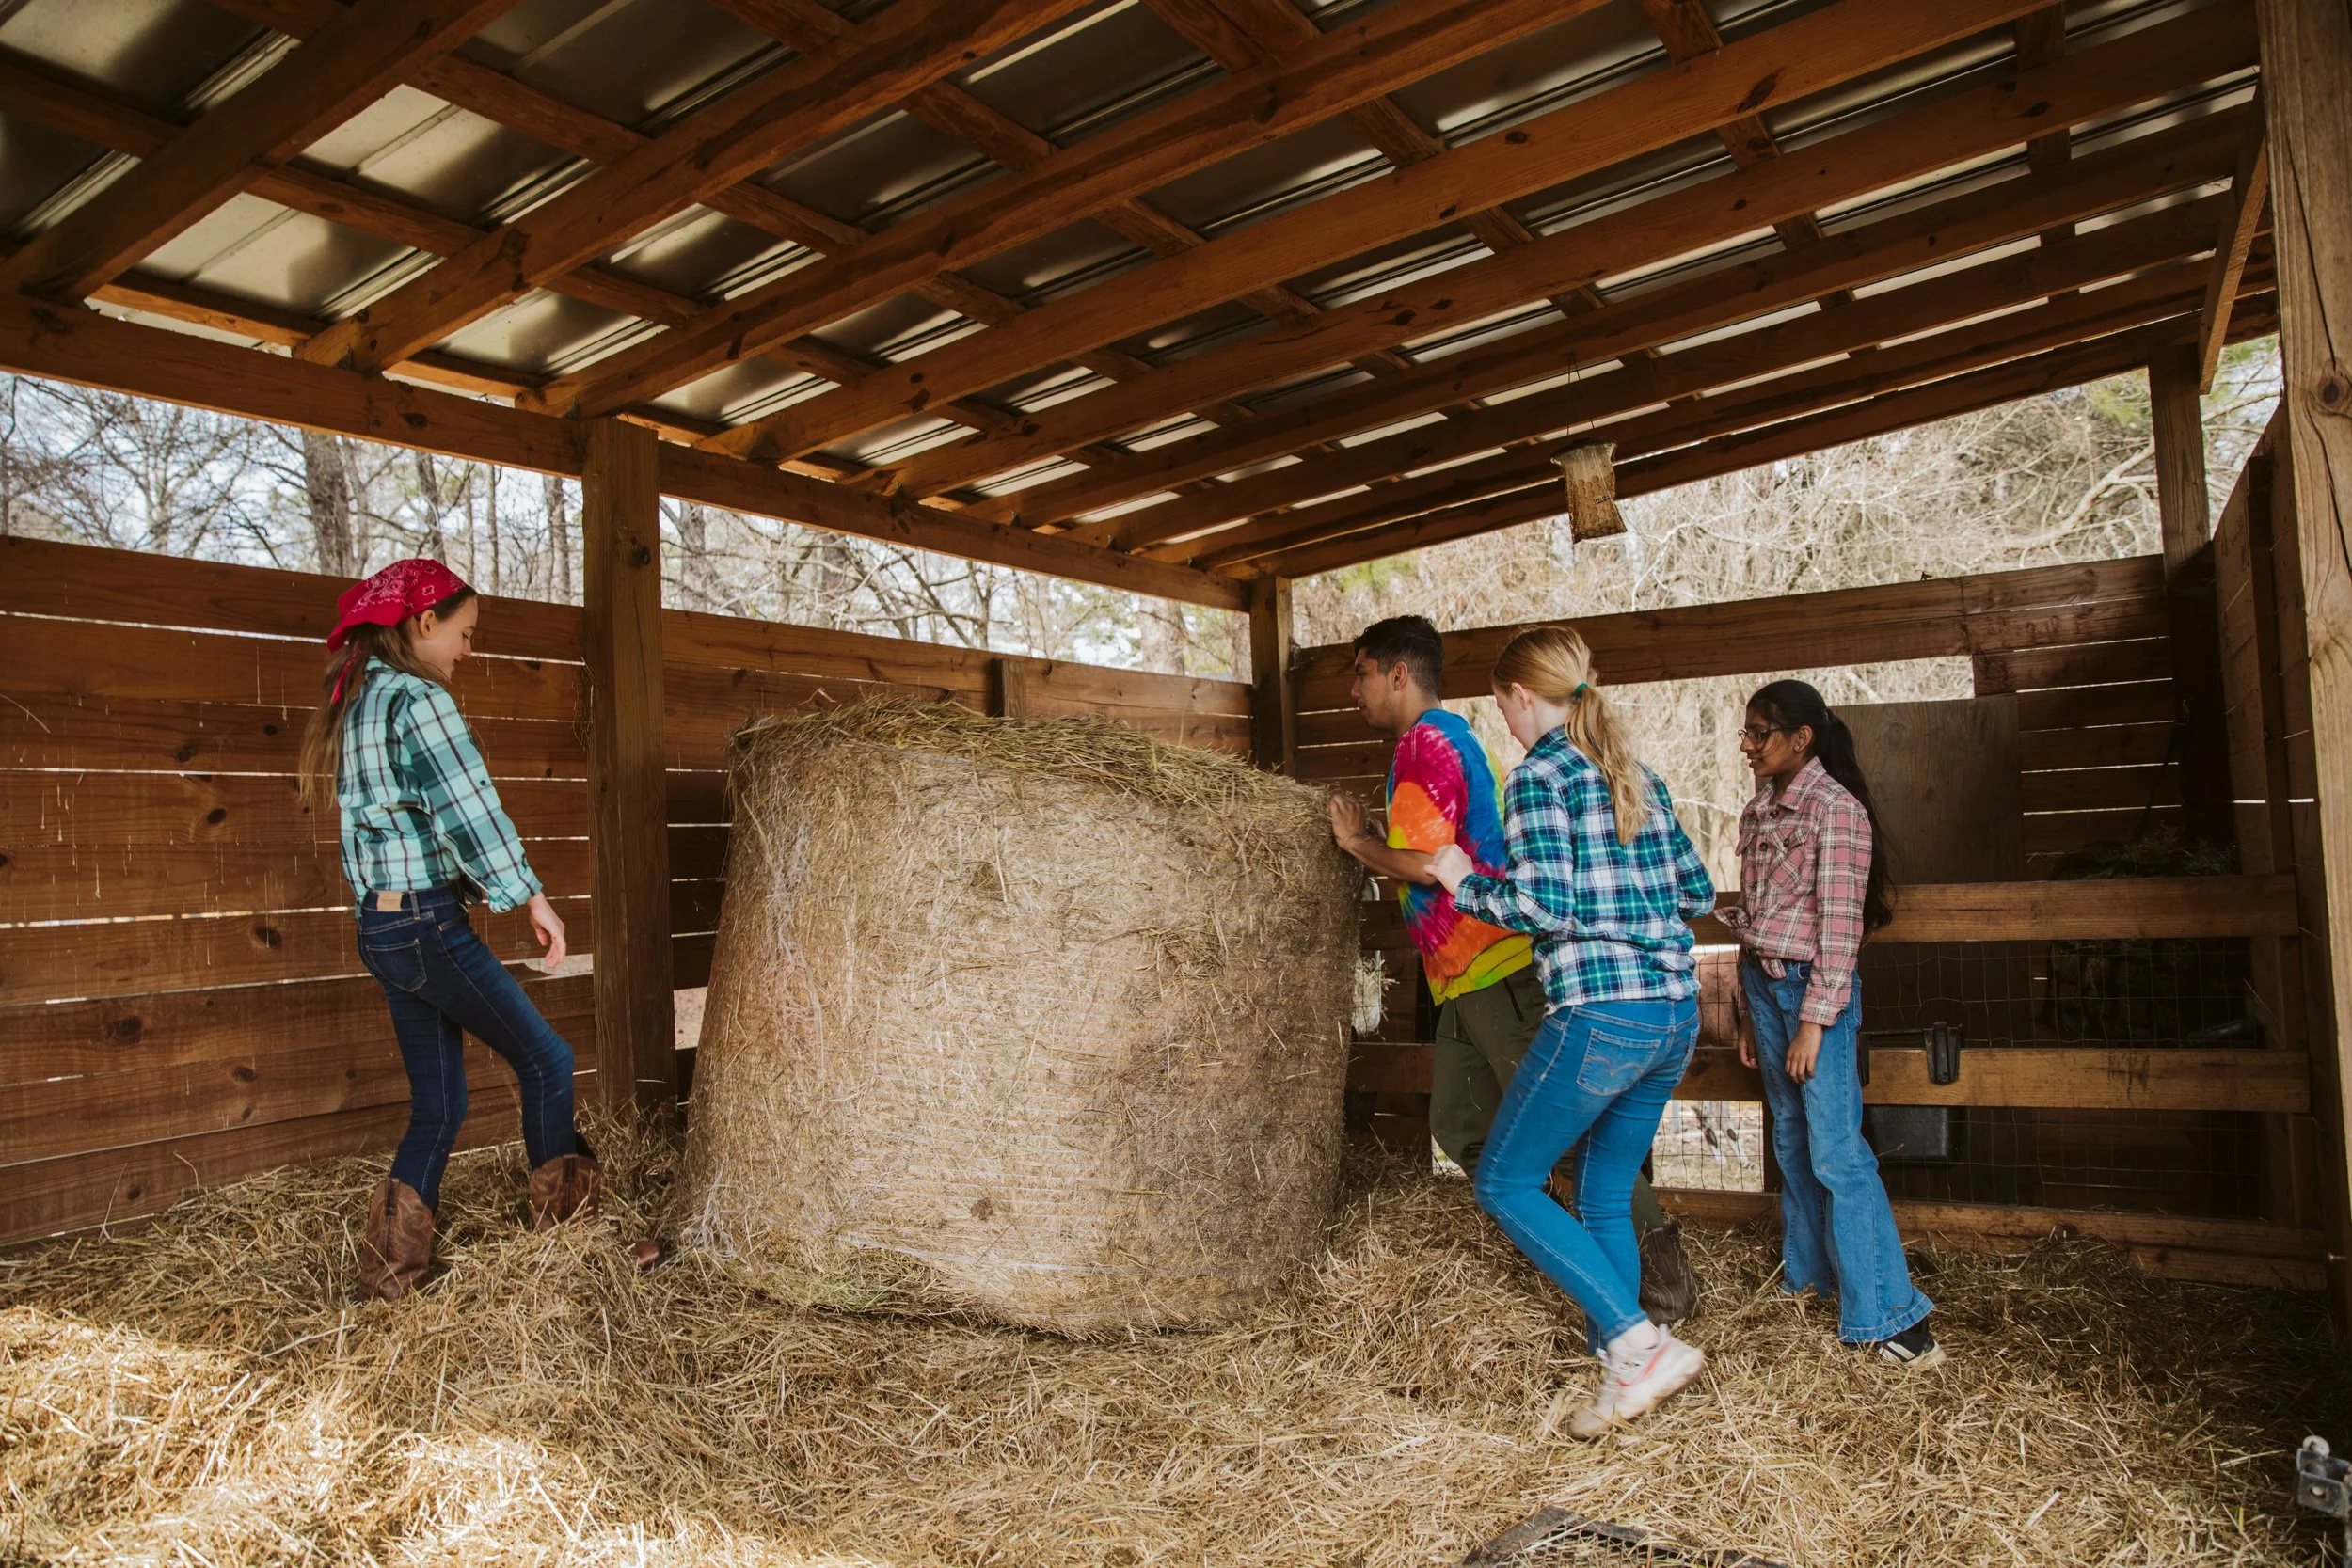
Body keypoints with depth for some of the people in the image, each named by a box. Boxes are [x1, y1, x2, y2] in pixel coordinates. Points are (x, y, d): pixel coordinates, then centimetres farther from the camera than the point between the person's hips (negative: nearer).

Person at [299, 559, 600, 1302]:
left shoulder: (356, 703, 16)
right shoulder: (420, 701, -13)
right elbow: (470, 813, -17)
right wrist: (533, 898, -9)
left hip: (379, 927, 9)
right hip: (427, 922, -9)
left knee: (438, 1105, 13)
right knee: (545, 1059, 4)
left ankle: (393, 1267, 17)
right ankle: (564, 1223, 15)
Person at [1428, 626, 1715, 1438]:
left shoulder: (1539, 774, -8)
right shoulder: (1639, 775, 14)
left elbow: (1545, 905, -17)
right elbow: (1698, 892, 18)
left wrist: (1464, 882, -2)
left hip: (1599, 1015, -8)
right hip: (1677, 1015, 8)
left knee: (1505, 1182, 6)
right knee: (1604, 1199, 18)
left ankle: (1642, 1343, 0)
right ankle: (1623, 1375, 21)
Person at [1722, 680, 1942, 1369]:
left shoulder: (1836, 808, -12)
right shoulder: (1758, 811, 11)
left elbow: (1841, 923, -15)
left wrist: (1814, 1022, -17)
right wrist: (1753, 1015, 16)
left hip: (1815, 988, -8)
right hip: (1764, 984, 8)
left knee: (1837, 1153, -9)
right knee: (1791, 1139, 16)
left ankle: (1888, 1314, -2)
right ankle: (1807, 1269, 30)